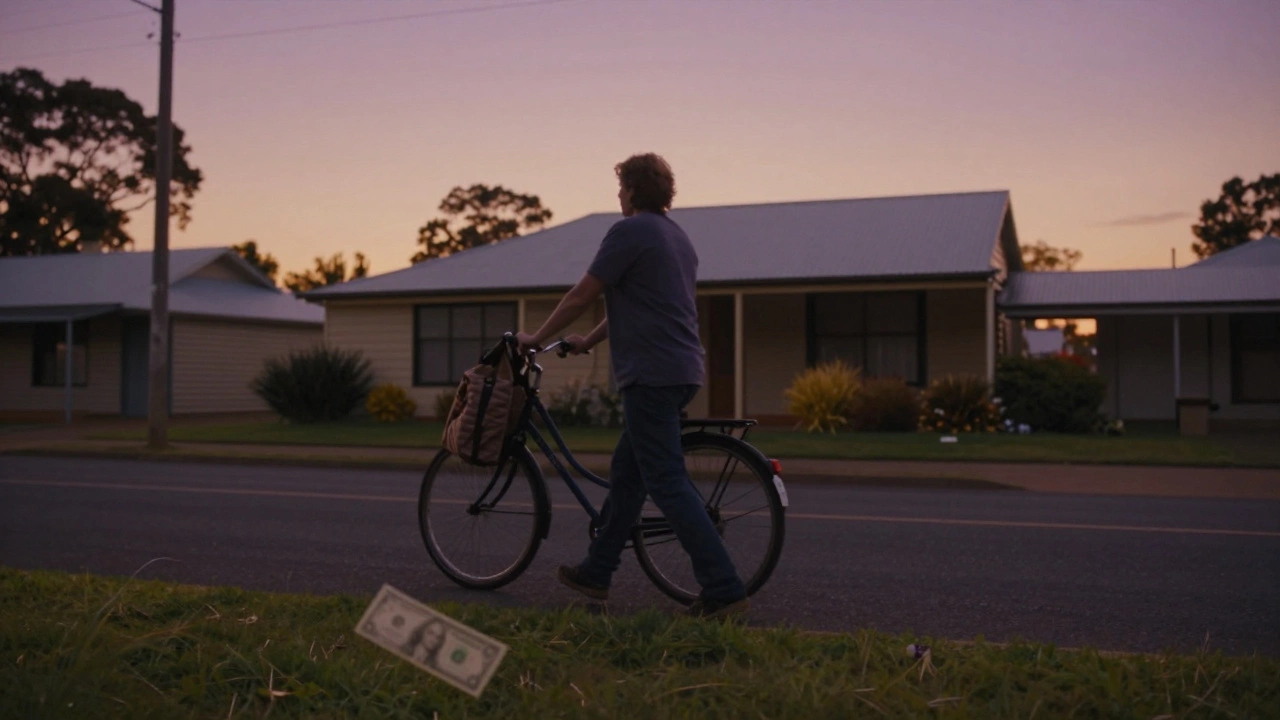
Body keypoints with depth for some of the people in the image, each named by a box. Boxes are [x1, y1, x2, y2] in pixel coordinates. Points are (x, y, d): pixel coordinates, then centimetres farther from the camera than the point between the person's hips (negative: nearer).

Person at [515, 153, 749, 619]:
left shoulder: (629, 232, -9)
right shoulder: (678, 237, 19)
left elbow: (582, 295, -7)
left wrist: (537, 338, 7)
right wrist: (587, 342, 33)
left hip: (651, 374, -10)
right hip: (683, 370, 10)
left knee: (668, 483, -8)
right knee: (626, 473, 16)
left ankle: (723, 589, -9)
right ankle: (596, 572, 26)